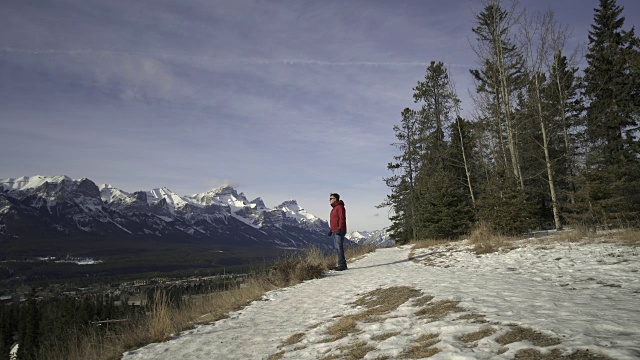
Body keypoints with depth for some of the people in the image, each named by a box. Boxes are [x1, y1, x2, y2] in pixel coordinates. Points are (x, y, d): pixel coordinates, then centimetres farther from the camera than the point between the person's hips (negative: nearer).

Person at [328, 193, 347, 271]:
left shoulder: (340, 207, -11)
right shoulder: (334, 208, 20)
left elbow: (342, 219, -18)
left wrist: (340, 229, -24)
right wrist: (331, 229, 24)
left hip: (339, 231, -10)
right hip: (334, 231, 10)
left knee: (339, 247, -12)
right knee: (337, 247, 9)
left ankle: (342, 264, -13)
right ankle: (343, 264, 13)